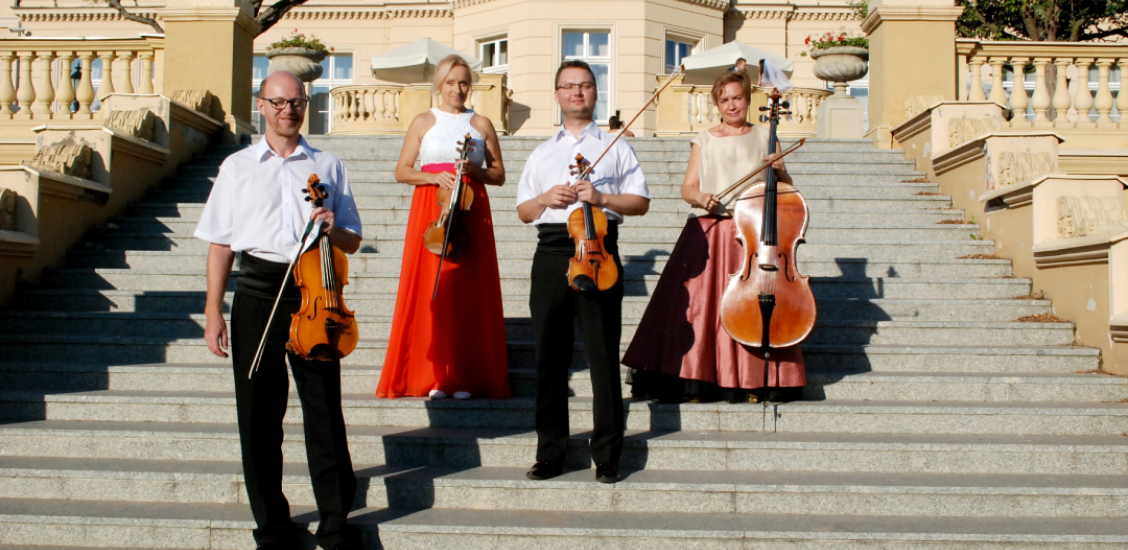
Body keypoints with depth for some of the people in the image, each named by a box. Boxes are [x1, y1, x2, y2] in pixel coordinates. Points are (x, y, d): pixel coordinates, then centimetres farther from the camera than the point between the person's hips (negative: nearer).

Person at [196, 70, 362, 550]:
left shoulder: (328, 166, 12)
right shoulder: (238, 167, 11)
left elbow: (352, 242, 13)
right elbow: (221, 242, 8)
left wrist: (332, 229, -11)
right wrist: (213, 311, 1)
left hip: (312, 291, 0)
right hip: (257, 292, 1)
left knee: (324, 407, 0)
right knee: (259, 413, 4)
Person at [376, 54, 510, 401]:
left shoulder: (481, 124, 13)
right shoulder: (424, 122, 11)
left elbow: (499, 175, 13)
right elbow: (402, 171, 7)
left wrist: (475, 171, -7)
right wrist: (435, 177, -10)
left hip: (471, 211, 1)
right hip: (430, 210, -1)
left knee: (469, 292, -4)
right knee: (429, 291, -6)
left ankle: (465, 377, 1)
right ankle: (431, 377, 0)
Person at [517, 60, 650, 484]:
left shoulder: (616, 147, 15)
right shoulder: (542, 153, 23)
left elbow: (641, 202, 7)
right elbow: (523, 211, 19)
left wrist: (602, 197, -9)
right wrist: (544, 199, -2)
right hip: (551, 254, 3)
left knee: (603, 355, -4)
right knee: (550, 354, 2)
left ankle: (607, 455, 3)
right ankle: (550, 452, 11)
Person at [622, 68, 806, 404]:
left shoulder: (765, 138, 14)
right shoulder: (704, 141, 15)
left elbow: (787, 190, 14)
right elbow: (687, 188, 9)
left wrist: (779, 171, -7)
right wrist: (701, 197, -12)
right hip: (709, 233, 0)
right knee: (699, 304, -8)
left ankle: (750, 383, -2)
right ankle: (694, 382, -4)